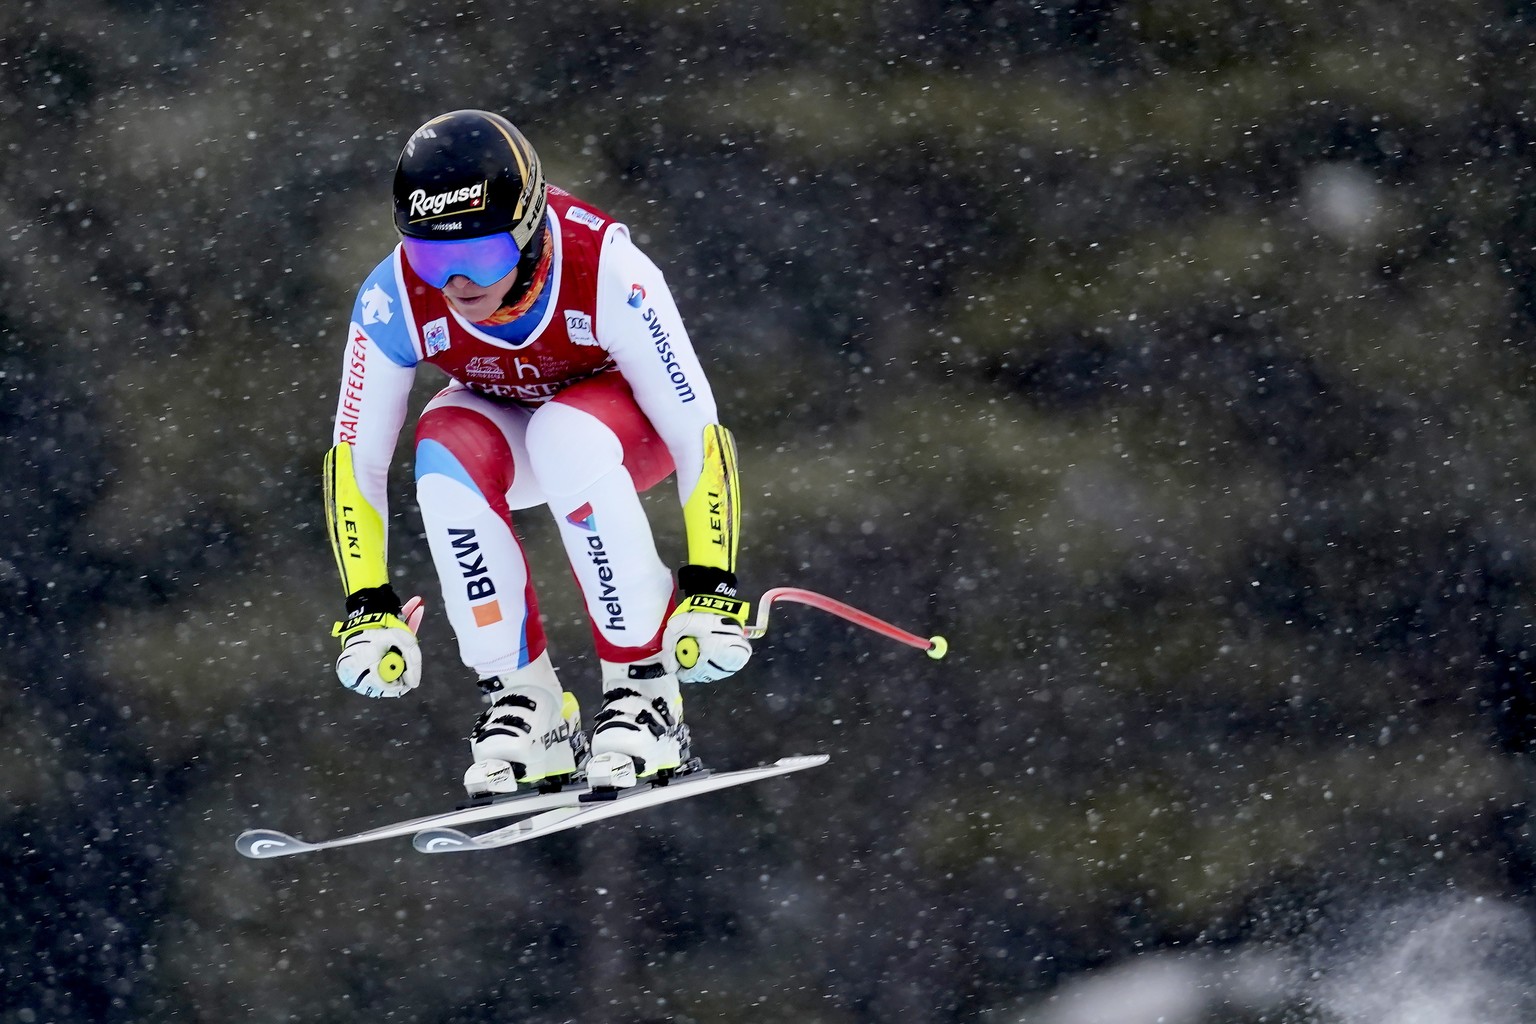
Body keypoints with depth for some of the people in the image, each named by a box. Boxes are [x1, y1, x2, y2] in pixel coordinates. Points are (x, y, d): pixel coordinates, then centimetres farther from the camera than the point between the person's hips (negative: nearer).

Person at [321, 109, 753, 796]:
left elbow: (700, 437, -30)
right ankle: (524, 703, -22)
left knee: (565, 437, -37)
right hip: (503, 425, 3)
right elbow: (354, 462, -16)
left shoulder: (609, 274, -36)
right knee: (444, 450, -32)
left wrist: (710, 591, -36)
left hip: (628, 422, -3)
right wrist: (369, 609, -21)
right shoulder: (394, 300, -28)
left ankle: (646, 685, -26)